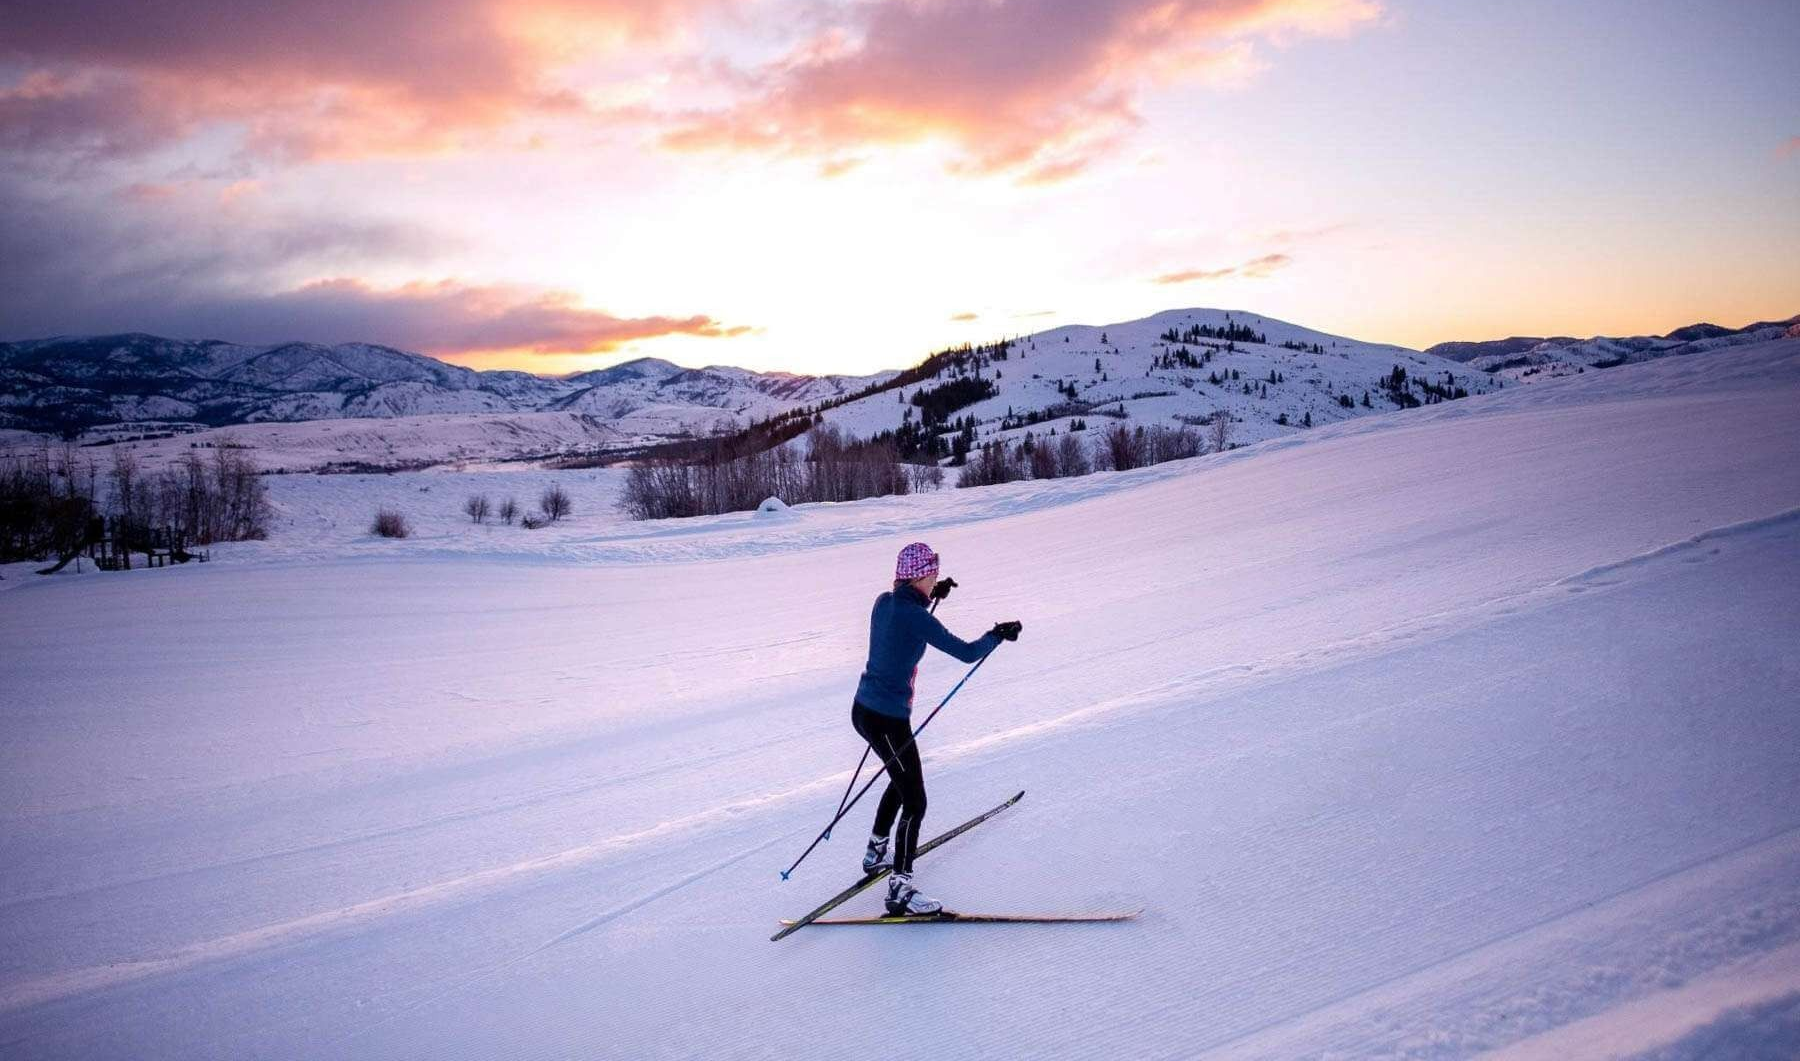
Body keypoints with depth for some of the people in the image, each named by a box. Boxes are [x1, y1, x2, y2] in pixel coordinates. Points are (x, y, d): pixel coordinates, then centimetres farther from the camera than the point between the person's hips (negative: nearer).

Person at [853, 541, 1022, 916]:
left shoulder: (884, 601, 3)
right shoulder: (917, 617, -22)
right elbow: (967, 652, -18)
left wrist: (931, 597, 27)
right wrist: (999, 634, -2)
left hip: (863, 711, 9)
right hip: (888, 720, -9)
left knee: (903, 779, 31)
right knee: (915, 803, 0)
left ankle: (876, 852, 44)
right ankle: (900, 889, 4)